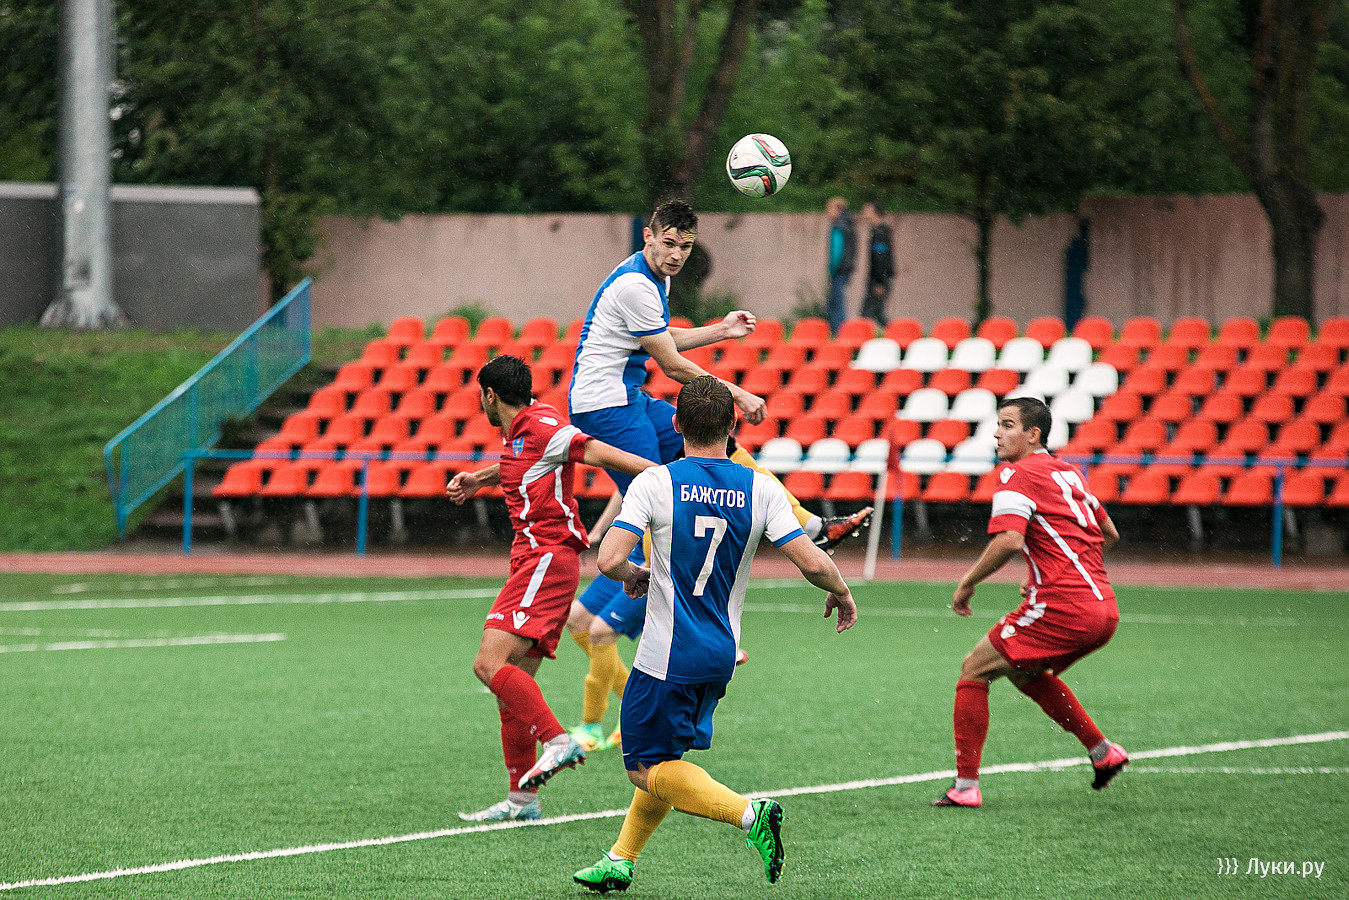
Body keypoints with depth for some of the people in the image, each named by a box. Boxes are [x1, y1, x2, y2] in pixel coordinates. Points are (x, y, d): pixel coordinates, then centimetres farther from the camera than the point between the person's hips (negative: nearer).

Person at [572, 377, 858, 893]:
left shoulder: (655, 483, -11)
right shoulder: (761, 490, -3)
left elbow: (609, 560, -19)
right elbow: (812, 563, -9)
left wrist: (634, 575, 4)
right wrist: (841, 593, 12)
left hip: (667, 655, -5)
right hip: (722, 654, 5)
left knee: (648, 769, 0)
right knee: (664, 759, 21)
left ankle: (747, 812, -19)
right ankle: (621, 861, 23)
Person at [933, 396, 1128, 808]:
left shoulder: (1017, 474, -6)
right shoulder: (1067, 472, 20)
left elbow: (1009, 540, -22)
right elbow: (1109, 533, 29)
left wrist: (967, 582, -9)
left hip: (1060, 606, -9)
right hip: (1102, 610, 9)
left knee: (974, 670, 3)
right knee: (1025, 673, 30)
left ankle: (966, 785, 0)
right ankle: (1102, 751, 26)